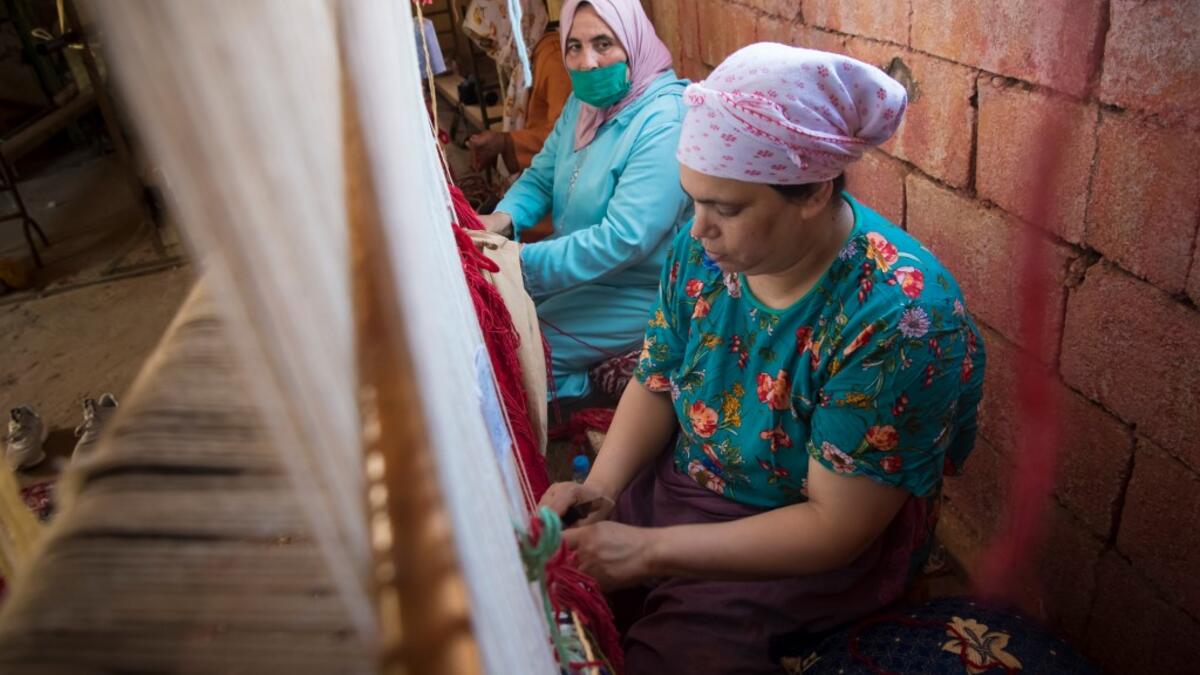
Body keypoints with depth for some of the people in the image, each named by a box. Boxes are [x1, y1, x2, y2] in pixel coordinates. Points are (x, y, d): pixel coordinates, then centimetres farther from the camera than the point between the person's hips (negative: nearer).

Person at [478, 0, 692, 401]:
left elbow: (623, 240, -32)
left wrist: (524, 263, -32)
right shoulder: (587, 101, 1)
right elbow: (542, 176, 6)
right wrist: (504, 217, -16)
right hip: (579, 259, 9)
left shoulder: (665, 126, -27)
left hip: (638, 290, -8)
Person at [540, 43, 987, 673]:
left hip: (818, 549, -5)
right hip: (681, 482, 6)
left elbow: (837, 526, -25)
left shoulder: (897, 315, -28)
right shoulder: (704, 246, -10)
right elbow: (655, 383, 2)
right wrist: (600, 487, -16)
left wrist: (651, 549, -27)